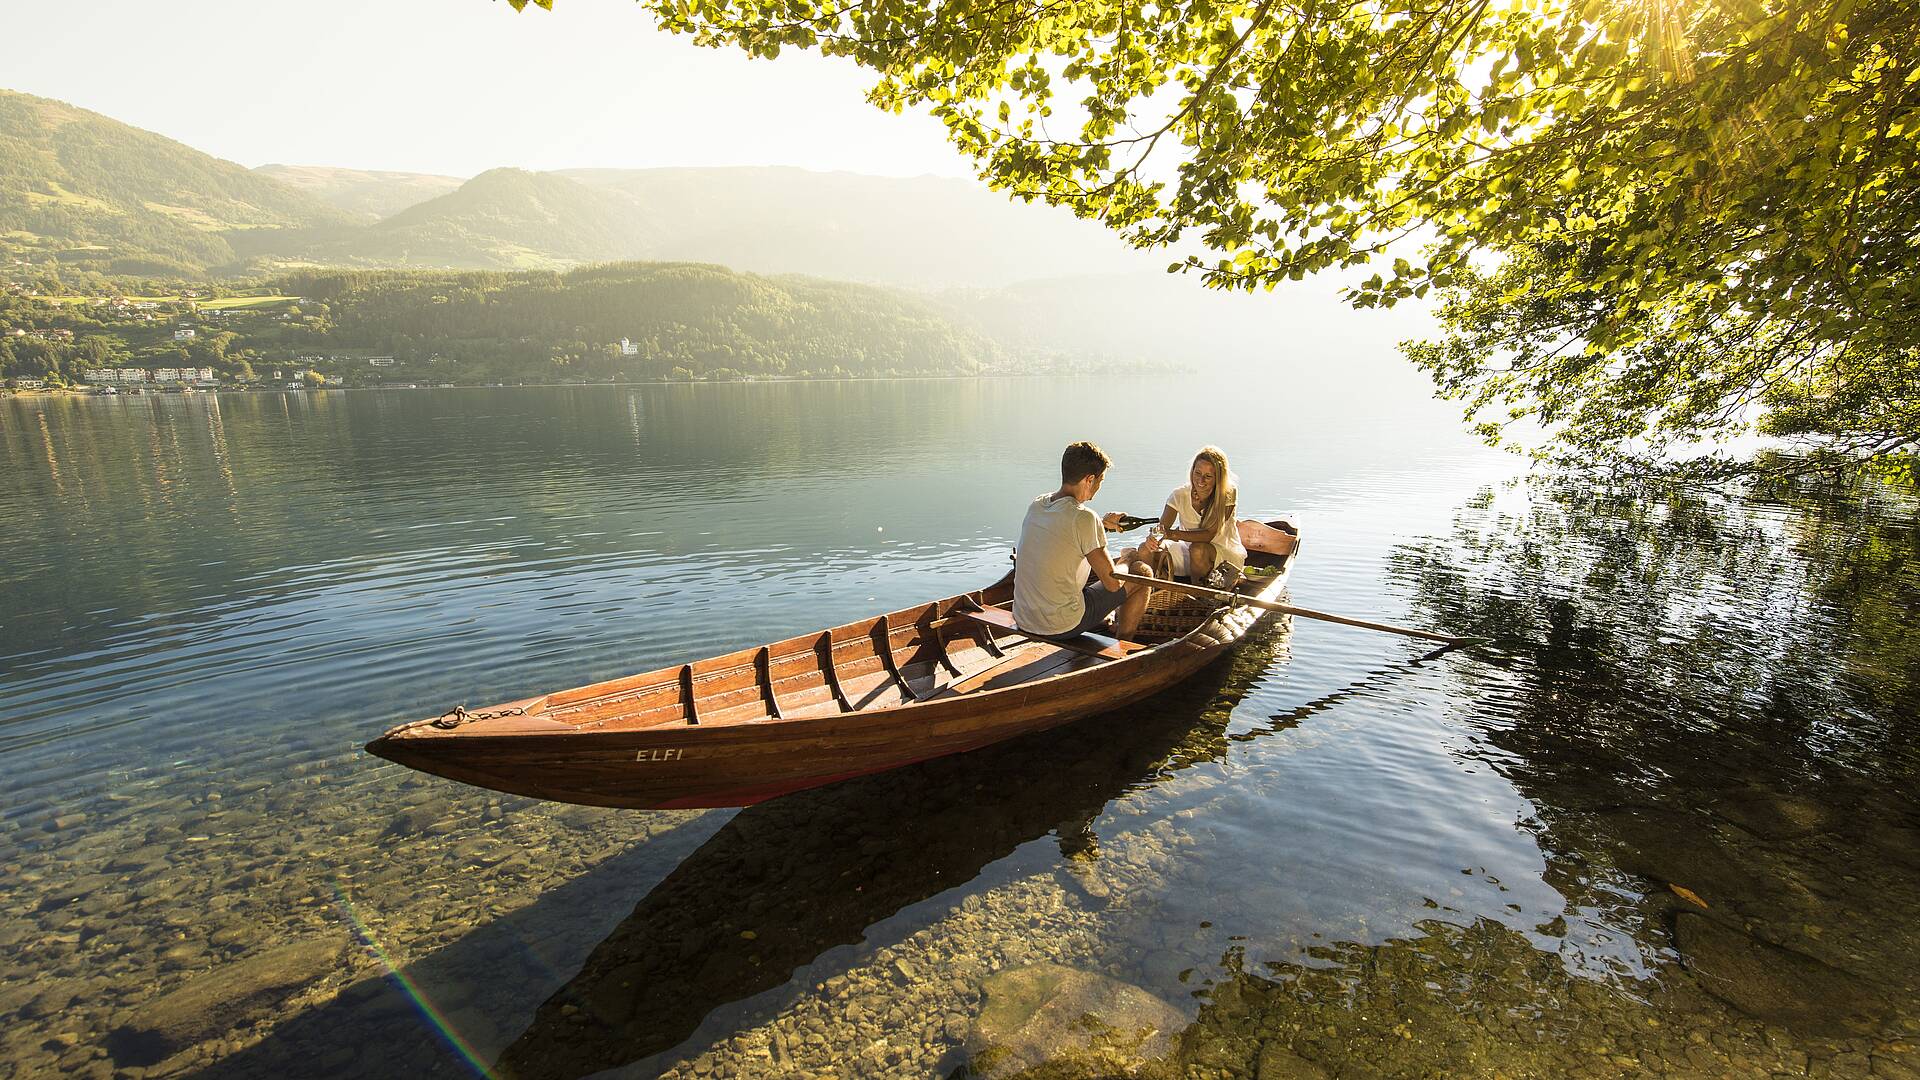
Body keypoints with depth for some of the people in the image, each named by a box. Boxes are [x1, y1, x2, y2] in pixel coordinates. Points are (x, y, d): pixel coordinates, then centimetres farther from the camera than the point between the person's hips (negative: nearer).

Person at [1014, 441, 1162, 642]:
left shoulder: (1035, 505, 2)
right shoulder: (1084, 517, -20)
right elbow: (1113, 583, -14)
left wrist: (1101, 524, 30)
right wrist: (1129, 559, 6)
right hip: (1062, 627, -8)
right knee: (1143, 572, 7)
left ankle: (1110, 624, 49)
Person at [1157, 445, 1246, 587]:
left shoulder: (1228, 494, -17)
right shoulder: (1180, 494, -10)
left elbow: (1210, 534, -24)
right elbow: (1162, 528, -19)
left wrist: (1175, 534, -39)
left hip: (1226, 552, -3)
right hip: (1191, 552, 4)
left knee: (1198, 549, -35)